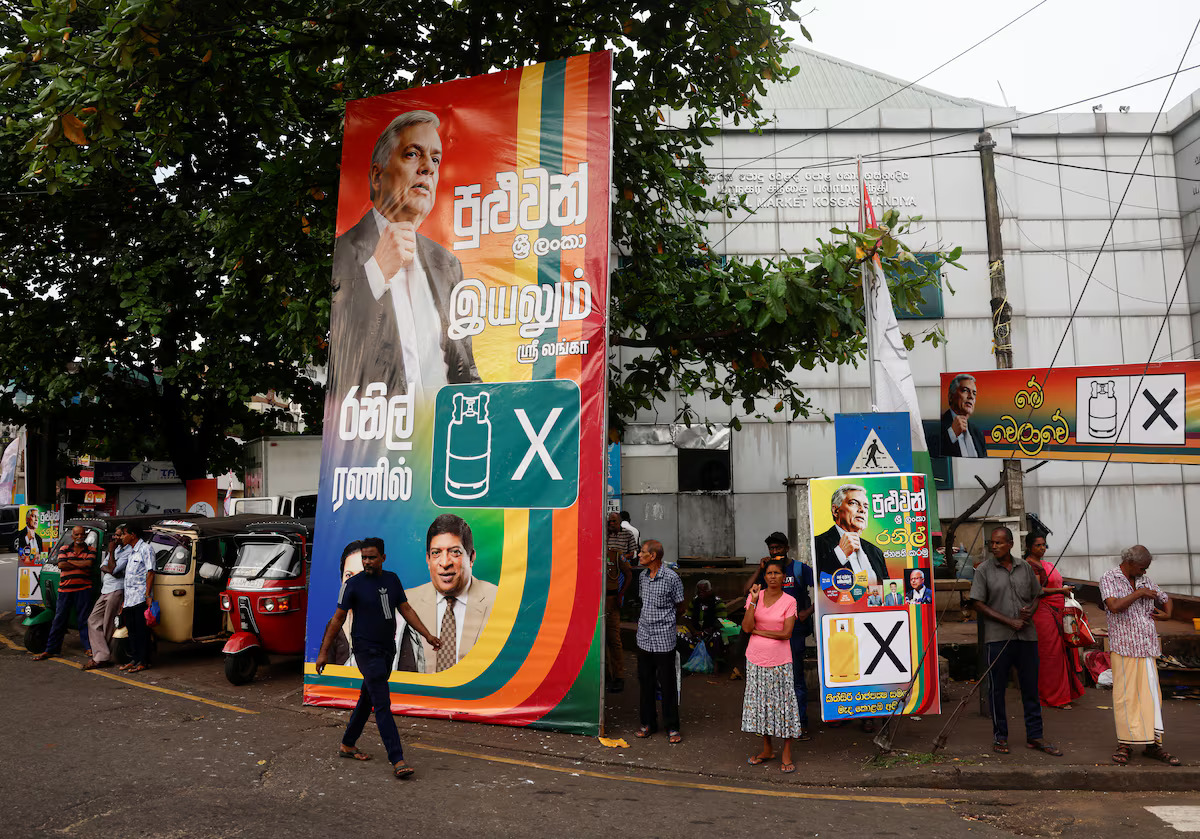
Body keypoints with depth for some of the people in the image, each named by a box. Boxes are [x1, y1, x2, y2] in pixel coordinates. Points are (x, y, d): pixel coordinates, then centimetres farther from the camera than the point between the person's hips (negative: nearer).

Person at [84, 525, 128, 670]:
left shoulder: (128, 552, -11)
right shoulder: (116, 548, 18)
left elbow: (113, 569, -16)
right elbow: (103, 567, 13)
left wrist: (111, 552, -13)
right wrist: (108, 569, -8)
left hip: (116, 591, -10)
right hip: (105, 590, 10)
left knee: (108, 626, -4)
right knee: (93, 621, 4)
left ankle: (103, 657, 3)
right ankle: (100, 655, 0)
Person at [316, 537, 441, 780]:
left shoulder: (392, 579, 6)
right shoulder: (353, 584, -9)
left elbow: (405, 609, 10)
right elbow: (338, 619, -4)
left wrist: (427, 635, 4)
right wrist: (324, 652, -4)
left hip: (387, 650, 6)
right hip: (367, 651, -6)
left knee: (367, 699, 17)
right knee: (382, 704, -10)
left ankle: (347, 745, 34)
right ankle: (397, 760, -11)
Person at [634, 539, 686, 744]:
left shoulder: (671, 577, -12)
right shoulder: (642, 576, 7)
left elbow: (680, 608, -1)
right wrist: (642, 621, 11)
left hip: (664, 639, -6)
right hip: (644, 637, 6)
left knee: (667, 683, 2)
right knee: (645, 681, 11)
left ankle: (672, 727, 14)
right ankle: (648, 722, 25)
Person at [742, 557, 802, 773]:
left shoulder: (789, 601, -5)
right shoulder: (754, 596, 1)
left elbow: (786, 633, -13)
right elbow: (746, 627, -9)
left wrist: (757, 631, -10)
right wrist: (754, 601, -16)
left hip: (779, 660, -3)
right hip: (755, 658, 3)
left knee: (783, 703, 0)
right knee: (759, 701, 11)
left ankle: (787, 754, 12)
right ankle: (767, 749, 26)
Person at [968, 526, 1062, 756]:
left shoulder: (1024, 567, 8)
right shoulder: (984, 570, -3)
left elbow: (1036, 595, 18)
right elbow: (979, 604, -5)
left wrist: (1030, 610, -5)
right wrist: (1008, 621, -12)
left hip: (1027, 635, 3)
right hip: (997, 637, -3)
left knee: (1030, 687, 9)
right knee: (997, 688, 4)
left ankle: (1034, 737, 20)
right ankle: (1000, 737, 15)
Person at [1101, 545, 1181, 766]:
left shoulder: (1145, 581, 13)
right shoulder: (1109, 578, -5)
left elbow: (1166, 600, 27)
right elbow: (1114, 606, -20)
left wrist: (1167, 614, 7)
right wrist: (1138, 593, -14)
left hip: (1148, 648, 6)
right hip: (1123, 646, -5)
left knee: (1152, 694, 5)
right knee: (1125, 695, -2)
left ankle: (1154, 744, 10)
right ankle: (1125, 744, 6)